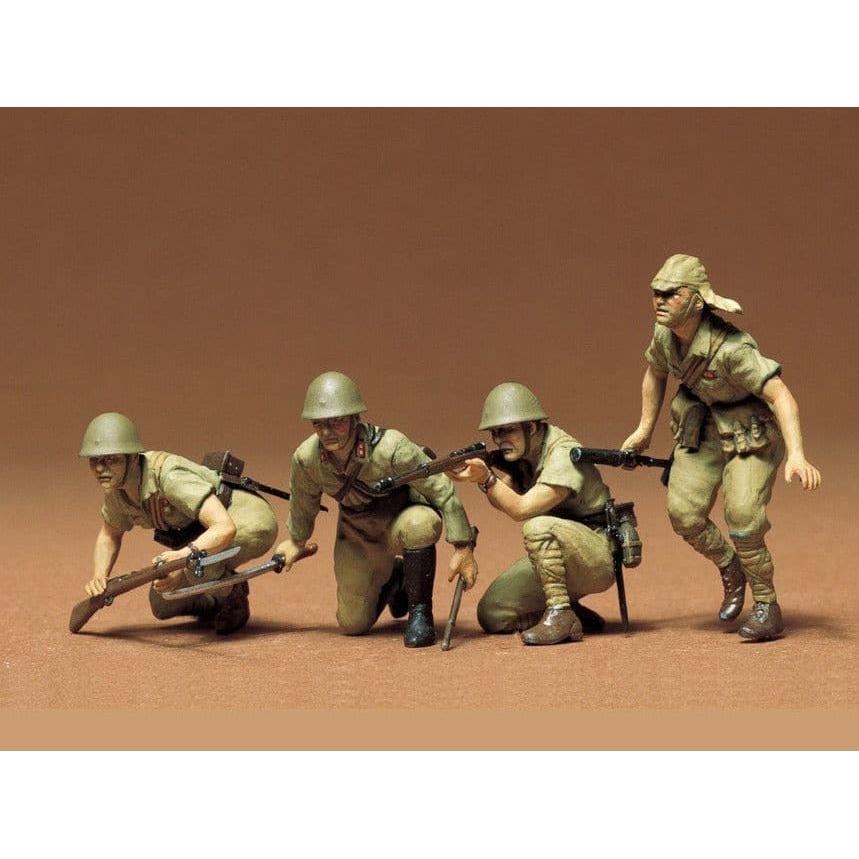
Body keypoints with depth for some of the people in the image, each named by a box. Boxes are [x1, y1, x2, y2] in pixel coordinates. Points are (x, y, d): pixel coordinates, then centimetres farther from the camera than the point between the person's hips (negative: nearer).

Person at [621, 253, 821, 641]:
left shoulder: (731, 348, -34)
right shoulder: (664, 333, -12)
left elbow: (781, 396, -36)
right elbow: (655, 373, 11)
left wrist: (796, 456, -48)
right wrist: (644, 430, 16)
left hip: (752, 434, -6)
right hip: (702, 429, 6)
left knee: (741, 514, -21)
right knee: (683, 514, -7)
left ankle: (767, 607, -2)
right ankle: (730, 569, 22)